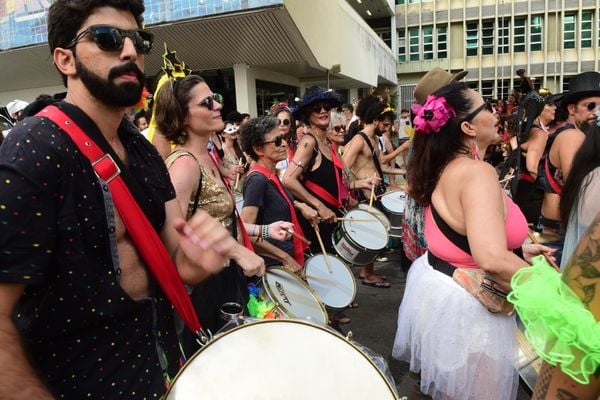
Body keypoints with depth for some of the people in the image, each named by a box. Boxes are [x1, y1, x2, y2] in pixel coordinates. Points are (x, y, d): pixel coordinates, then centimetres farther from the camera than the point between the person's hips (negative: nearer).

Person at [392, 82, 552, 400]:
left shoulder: (444, 167, 3)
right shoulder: (478, 172, -26)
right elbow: (493, 261, -38)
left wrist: (518, 249, 14)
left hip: (435, 283, 9)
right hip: (464, 303, -9)